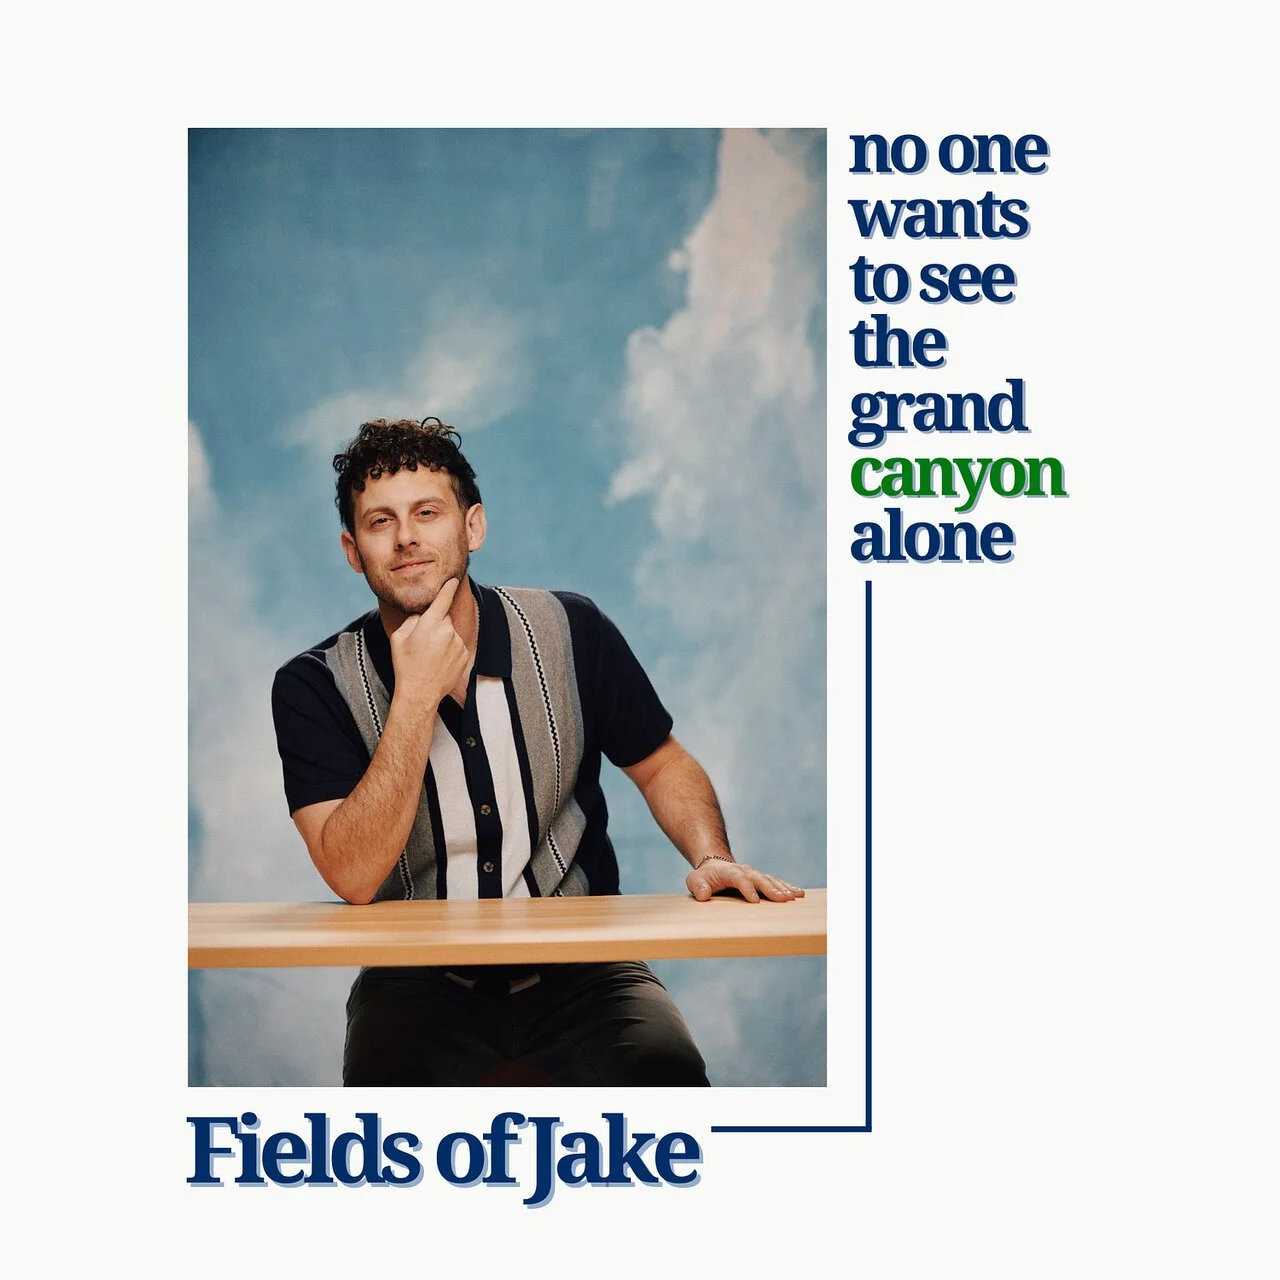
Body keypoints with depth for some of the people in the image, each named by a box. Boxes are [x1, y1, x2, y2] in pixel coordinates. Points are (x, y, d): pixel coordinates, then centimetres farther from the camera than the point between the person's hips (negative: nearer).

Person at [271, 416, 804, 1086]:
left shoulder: (569, 632, 0)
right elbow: (353, 878, -17)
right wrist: (416, 696, -20)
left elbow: (662, 765, 14)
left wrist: (712, 858, -6)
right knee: (394, 1082, -34)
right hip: (420, 980, -1)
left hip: (578, 971, 1)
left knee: (660, 1071, -29)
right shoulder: (314, 686, -5)